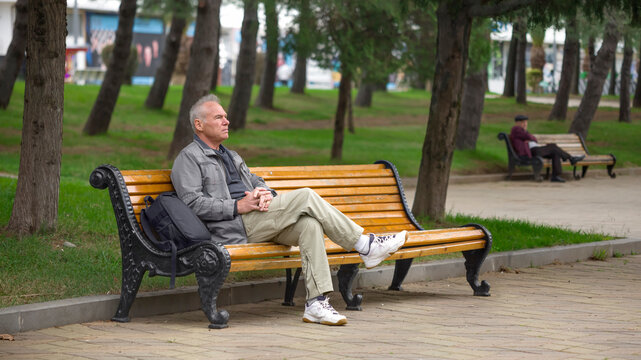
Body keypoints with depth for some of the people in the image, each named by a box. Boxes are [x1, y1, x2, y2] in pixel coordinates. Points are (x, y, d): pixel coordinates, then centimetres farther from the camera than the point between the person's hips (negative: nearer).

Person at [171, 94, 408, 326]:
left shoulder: (231, 156, 30)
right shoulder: (189, 158, 3)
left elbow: (256, 182, 25)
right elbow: (193, 203, -10)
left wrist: (265, 193, -2)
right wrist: (238, 206, -17)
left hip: (257, 223, 8)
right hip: (233, 229, -8)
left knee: (309, 224, -22)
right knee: (306, 197, -20)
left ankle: (317, 302, -28)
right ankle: (366, 246, -13)